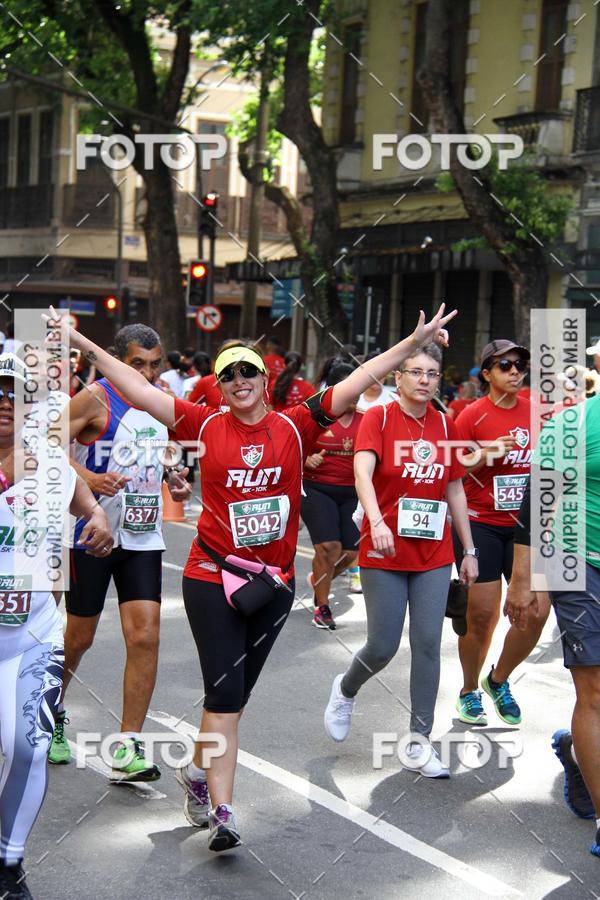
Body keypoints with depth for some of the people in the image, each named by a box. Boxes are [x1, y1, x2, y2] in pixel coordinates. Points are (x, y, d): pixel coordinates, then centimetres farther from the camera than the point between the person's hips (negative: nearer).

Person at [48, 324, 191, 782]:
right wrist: (91, 478, -32)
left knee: (145, 637, -7)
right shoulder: (96, 399, -12)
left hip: (143, 537, 4)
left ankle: (128, 750, -3)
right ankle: (52, 714, 37)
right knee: (80, 638, 8)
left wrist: (178, 479, 7)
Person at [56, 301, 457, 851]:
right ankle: (222, 816, -4)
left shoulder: (294, 426, -1)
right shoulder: (207, 426, -2)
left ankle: (199, 773, 38)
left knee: (235, 694, 15)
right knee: (225, 693, -7)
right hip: (212, 578, -2)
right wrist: (88, 347, -5)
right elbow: (140, 393, -3)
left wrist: (414, 343, -10)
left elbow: (355, 385, -5)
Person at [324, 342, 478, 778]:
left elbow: (455, 490, 13)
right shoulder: (379, 418, -8)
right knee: (383, 647, -1)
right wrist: (377, 522, -40)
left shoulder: (445, 425, 6)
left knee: (428, 645, -1)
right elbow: (362, 471, -23)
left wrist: (469, 550, 12)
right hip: (385, 553, -4)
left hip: (434, 556, 4)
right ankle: (345, 690, 33)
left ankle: (420, 741, 9)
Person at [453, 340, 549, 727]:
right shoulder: (471, 416, -5)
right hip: (481, 525, -3)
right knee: (481, 615, -1)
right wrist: (485, 455, -18)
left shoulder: (536, 411, 5)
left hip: (525, 525, 3)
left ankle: (499, 680, 21)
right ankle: (470, 692, 22)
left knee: (536, 612, -4)